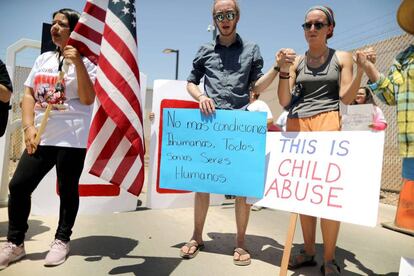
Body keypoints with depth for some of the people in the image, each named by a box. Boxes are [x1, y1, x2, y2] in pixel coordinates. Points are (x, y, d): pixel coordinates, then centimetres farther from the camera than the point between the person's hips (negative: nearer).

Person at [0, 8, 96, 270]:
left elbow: (88, 99, -11)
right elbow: (29, 95, 12)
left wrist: (78, 63, -17)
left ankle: (62, 241, 22)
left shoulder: (86, 61, 1)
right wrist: (29, 127, -1)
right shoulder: (43, 59, 16)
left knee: (68, 190, 4)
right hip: (41, 137, 5)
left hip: (71, 138, -5)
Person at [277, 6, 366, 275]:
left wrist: (361, 71, -14)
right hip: (297, 126, 2)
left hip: (327, 124, -2)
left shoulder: (342, 57, 8)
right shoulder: (296, 60, 11)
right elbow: (284, 101, 3)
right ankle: (308, 251, 16)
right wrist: (284, 70, -9)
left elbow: (346, 98, -1)